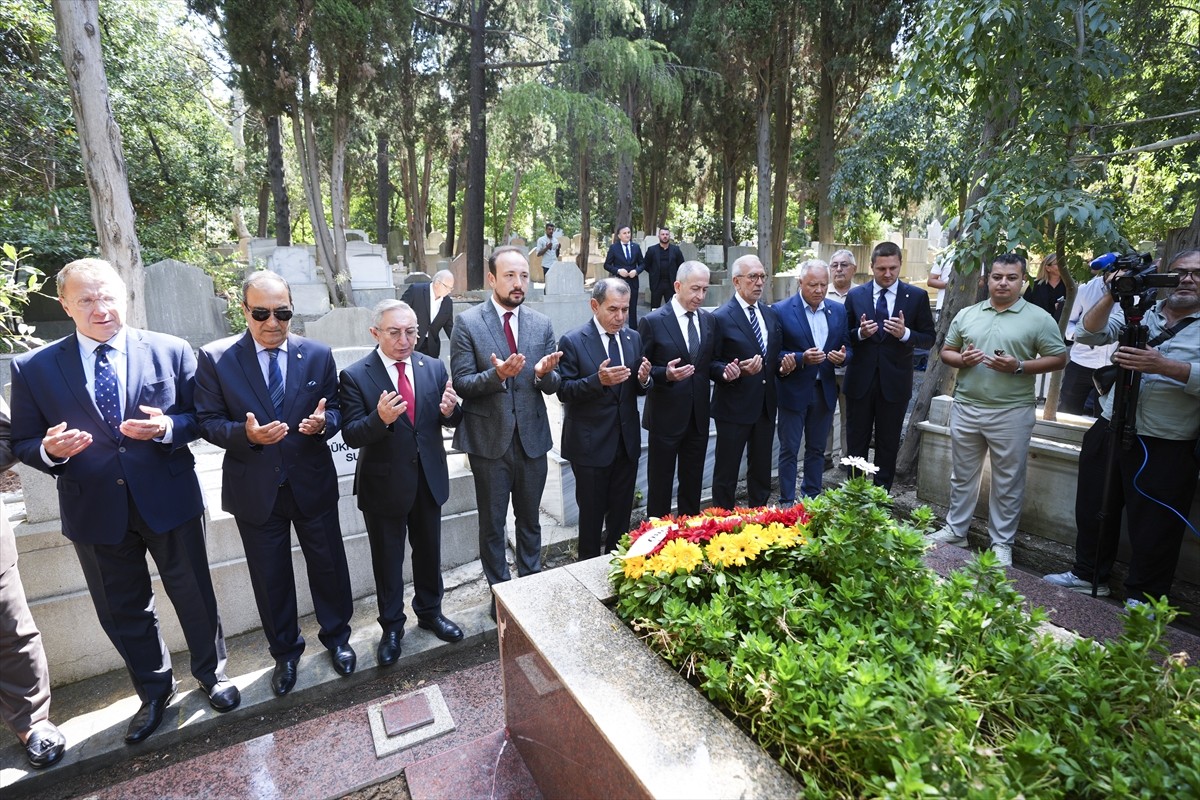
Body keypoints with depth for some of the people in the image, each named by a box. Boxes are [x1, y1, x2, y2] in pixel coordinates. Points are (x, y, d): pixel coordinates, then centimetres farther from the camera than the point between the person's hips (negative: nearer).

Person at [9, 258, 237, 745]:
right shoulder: (33, 368, -1)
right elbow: (23, 444, 3)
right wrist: (50, 450, -19)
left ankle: (211, 673, 38)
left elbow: (200, 417, 0)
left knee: (194, 594, 13)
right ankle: (154, 693, 40)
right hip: (96, 511, 2)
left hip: (169, 500, -1)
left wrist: (166, 427, -20)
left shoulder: (171, 352, -3)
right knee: (122, 611, 17)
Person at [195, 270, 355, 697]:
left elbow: (336, 409, 2)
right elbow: (209, 421, -5)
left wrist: (323, 421, -21)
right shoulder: (214, 358, -6)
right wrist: (246, 434, -25)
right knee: (270, 576, 15)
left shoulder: (318, 354, -3)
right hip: (255, 489, 0)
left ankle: (336, 636, 39)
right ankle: (285, 651, 39)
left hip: (312, 483, 1)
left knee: (329, 564, 14)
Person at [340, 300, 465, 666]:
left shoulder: (434, 367, -2)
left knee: (429, 552, 20)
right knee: (388, 560, 15)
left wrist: (450, 410, -22)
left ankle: (430, 612, 42)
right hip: (384, 484, -3)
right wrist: (380, 418, -36)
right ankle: (392, 626, 35)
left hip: (429, 479, 3)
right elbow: (351, 435, -16)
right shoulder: (355, 376, -12)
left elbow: (451, 420, 2)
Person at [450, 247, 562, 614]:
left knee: (529, 519, 18)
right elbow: (461, 384, -10)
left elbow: (552, 385, 2)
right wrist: (496, 375, -28)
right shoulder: (468, 323, -7)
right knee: (492, 523, 13)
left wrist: (544, 373, -21)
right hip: (489, 439, -2)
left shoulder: (542, 324, 2)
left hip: (532, 437, 3)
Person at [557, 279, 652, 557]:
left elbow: (638, 389, 10)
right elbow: (563, 391, -14)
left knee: (622, 512, 18)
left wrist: (643, 379, -14)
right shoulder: (572, 341, -11)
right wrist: (598, 380, -30)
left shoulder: (634, 338, 5)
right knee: (592, 513, 10)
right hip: (591, 444, -5)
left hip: (627, 441, 5)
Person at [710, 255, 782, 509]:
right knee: (726, 472, 7)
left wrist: (783, 364, -2)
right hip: (734, 407, -6)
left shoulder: (770, 314, 9)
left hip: (766, 406, 6)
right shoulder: (721, 318, -11)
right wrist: (735, 372, -28)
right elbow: (710, 364, -12)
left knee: (761, 470, 19)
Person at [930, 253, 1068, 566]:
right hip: (965, 408, 3)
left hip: (1012, 413, -3)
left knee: (1007, 482, 8)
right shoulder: (966, 314, 8)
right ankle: (955, 530, 28)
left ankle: (1001, 542, 22)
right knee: (962, 476, 14)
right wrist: (961, 359, -10)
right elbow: (946, 351, 12)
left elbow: (1058, 358, -2)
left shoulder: (1039, 318, -2)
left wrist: (1019, 367, -17)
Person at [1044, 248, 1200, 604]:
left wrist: (1163, 366, -29)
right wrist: (1112, 296, -15)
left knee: (1153, 529, 6)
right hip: (1109, 431, 4)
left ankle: (1142, 598, 24)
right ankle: (1088, 574, 33)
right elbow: (1088, 335, -5)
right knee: (1094, 510, 15)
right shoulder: (1137, 310, 8)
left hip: (1165, 449, -3)